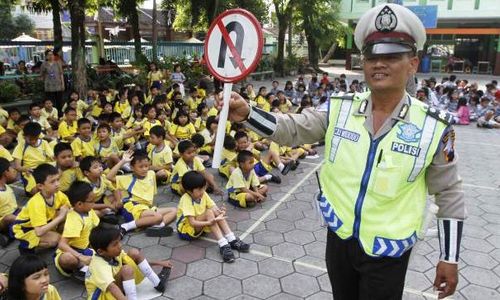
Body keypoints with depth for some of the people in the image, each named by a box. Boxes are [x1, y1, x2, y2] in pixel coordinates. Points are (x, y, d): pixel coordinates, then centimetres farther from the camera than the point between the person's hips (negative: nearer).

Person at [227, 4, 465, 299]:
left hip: (388, 253, -2)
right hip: (339, 239, 3)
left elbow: (449, 194, -5)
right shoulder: (339, 109, -7)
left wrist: (450, 258, -2)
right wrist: (247, 112, -27)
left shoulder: (435, 126, -12)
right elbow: (291, 129, -10)